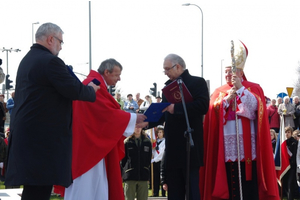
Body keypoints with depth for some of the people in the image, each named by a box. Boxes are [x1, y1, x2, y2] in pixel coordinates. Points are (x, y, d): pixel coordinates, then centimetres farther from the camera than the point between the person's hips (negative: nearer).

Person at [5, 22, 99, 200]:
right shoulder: (50, 61, -13)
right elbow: (74, 90, -17)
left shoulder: (26, 60, 18)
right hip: (43, 135, -10)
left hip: (25, 131, 10)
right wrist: (92, 90, 3)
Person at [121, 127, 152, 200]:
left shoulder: (147, 142, 9)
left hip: (143, 176, 2)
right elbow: (123, 160, 2)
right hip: (130, 176, -2)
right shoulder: (127, 143, 2)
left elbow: (149, 158, 12)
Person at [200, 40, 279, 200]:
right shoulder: (219, 91, 17)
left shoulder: (254, 89, 9)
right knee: (230, 184, -4)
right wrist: (227, 98, -11)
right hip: (227, 144, 2)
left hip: (247, 144, -2)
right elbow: (213, 110, 2)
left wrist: (240, 88, -14)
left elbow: (254, 106, -9)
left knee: (249, 183, -8)